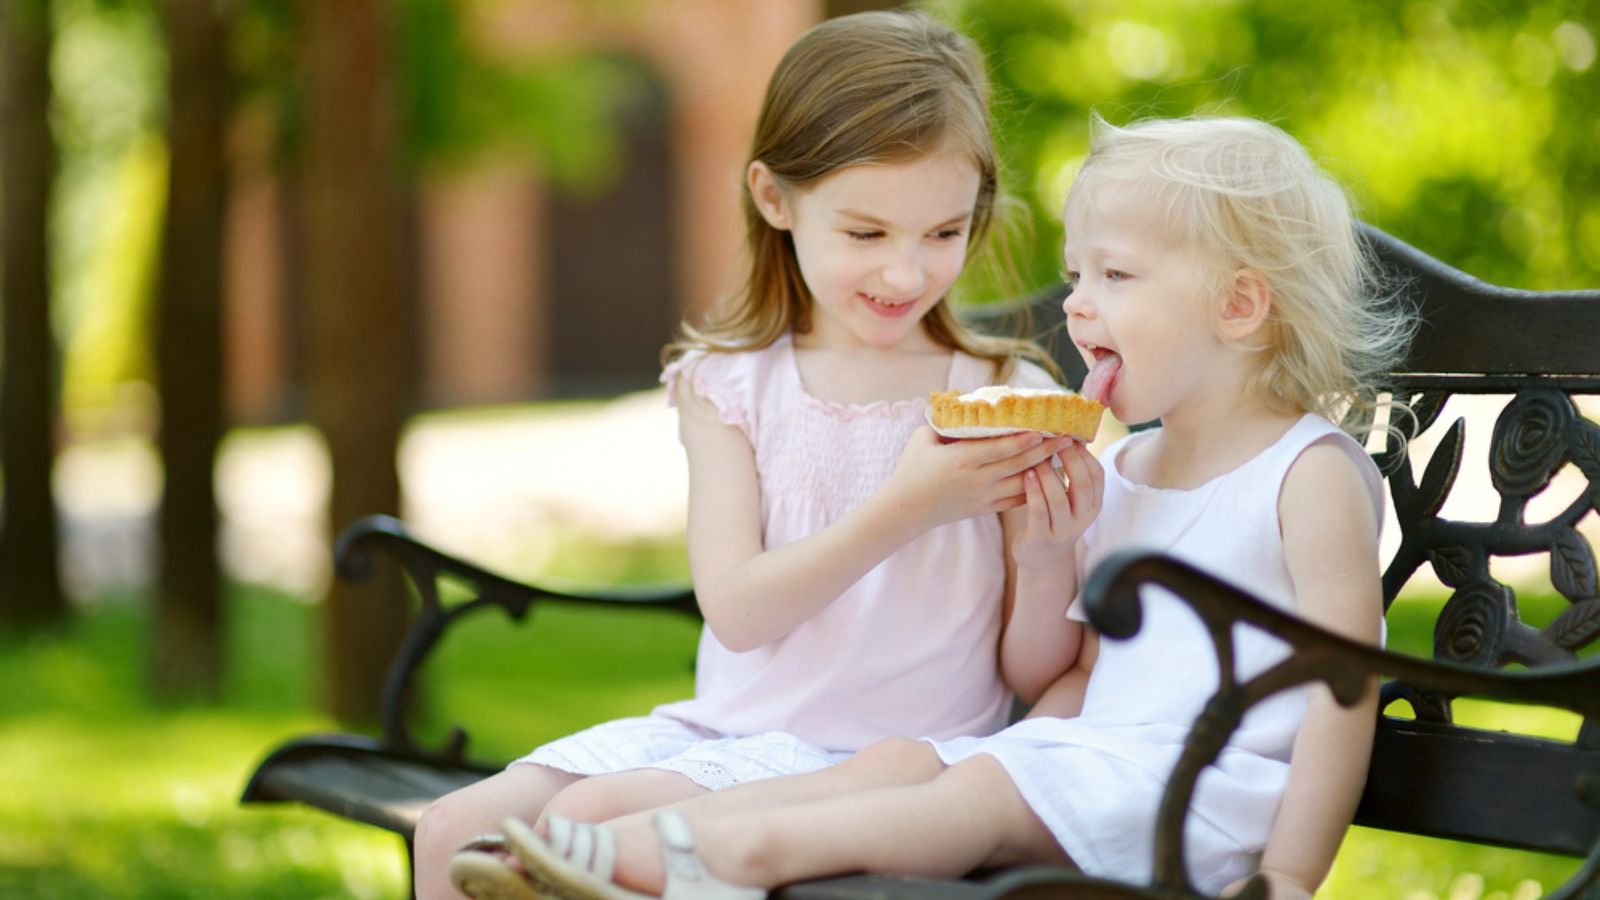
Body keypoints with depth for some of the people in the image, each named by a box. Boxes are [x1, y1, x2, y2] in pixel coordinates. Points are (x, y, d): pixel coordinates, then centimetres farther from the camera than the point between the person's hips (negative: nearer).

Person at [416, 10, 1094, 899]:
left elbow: (1038, 679, 0)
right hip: (725, 725, 4)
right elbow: (737, 608, -9)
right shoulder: (730, 384, 5)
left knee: (588, 817, -24)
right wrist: (908, 508, -19)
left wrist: (1045, 554, -22)